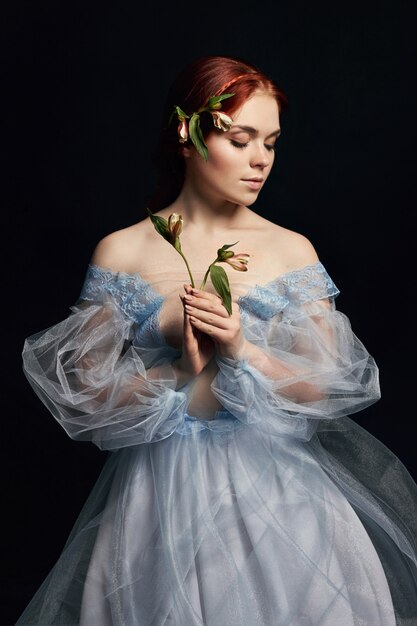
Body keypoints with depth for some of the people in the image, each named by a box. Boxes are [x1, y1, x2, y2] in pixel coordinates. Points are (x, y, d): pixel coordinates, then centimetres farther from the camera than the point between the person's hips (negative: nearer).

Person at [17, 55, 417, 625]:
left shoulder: (293, 251, 1)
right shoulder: (120, 253, -2)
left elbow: (328, 389, -3)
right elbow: (85, 393, -3)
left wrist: (241, 349, -18)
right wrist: (184, 375, -17)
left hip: (277, 483, 1)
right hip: (162, 489, -1)